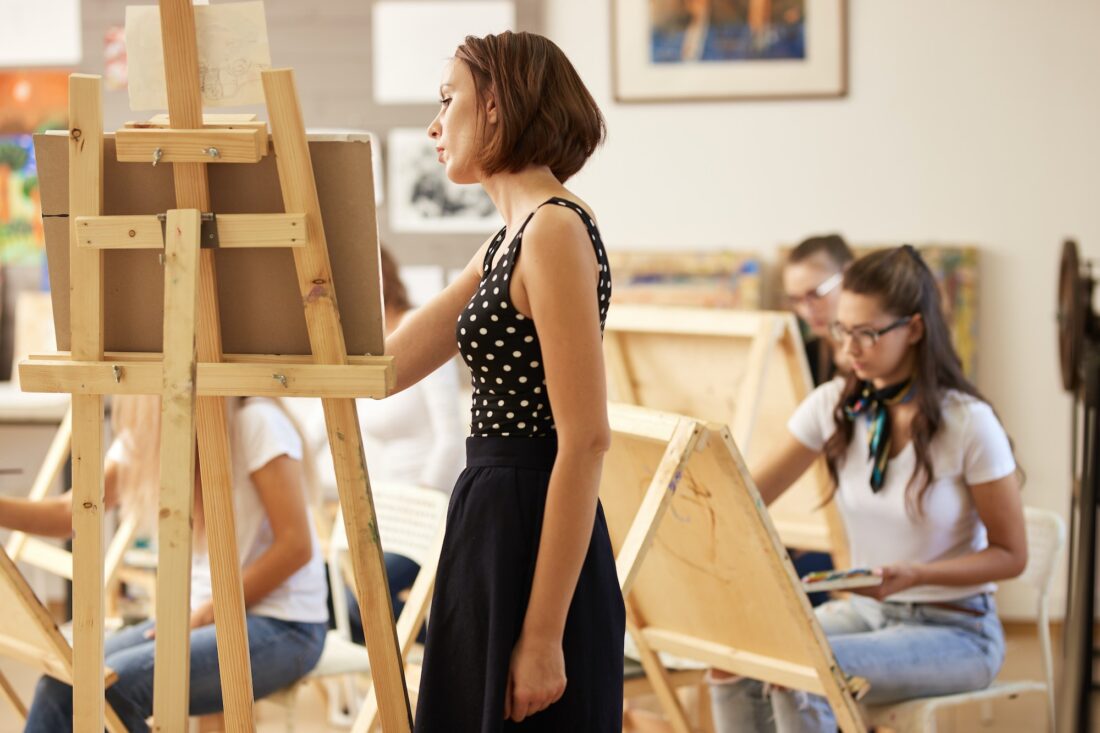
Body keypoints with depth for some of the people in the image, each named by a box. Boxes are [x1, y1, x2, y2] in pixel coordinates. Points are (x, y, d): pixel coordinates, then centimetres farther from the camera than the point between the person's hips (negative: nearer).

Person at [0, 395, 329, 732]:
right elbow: (70, 512, 4)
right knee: (62, 681, -15)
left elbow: (295, 546, -16)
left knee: (115, 682, -26)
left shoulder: (256, 423, -14)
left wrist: (208, 614, -15)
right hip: (200, 614, 7)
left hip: (283, 627, -7)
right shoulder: (146, 432, 5)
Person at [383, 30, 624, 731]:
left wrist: (543, 634, -22)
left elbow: (586, 439, -20)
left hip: (536, 544, -9)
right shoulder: (508, 244, 15)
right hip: (491, 536, 9)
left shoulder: (556, 229, -14)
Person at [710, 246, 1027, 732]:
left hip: (955, 629, -5)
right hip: (866, 609, 6)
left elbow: (1011, 555, -9)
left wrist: (914, 575, -25)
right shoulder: (833, 405, -2)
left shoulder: (967, 422, -16)